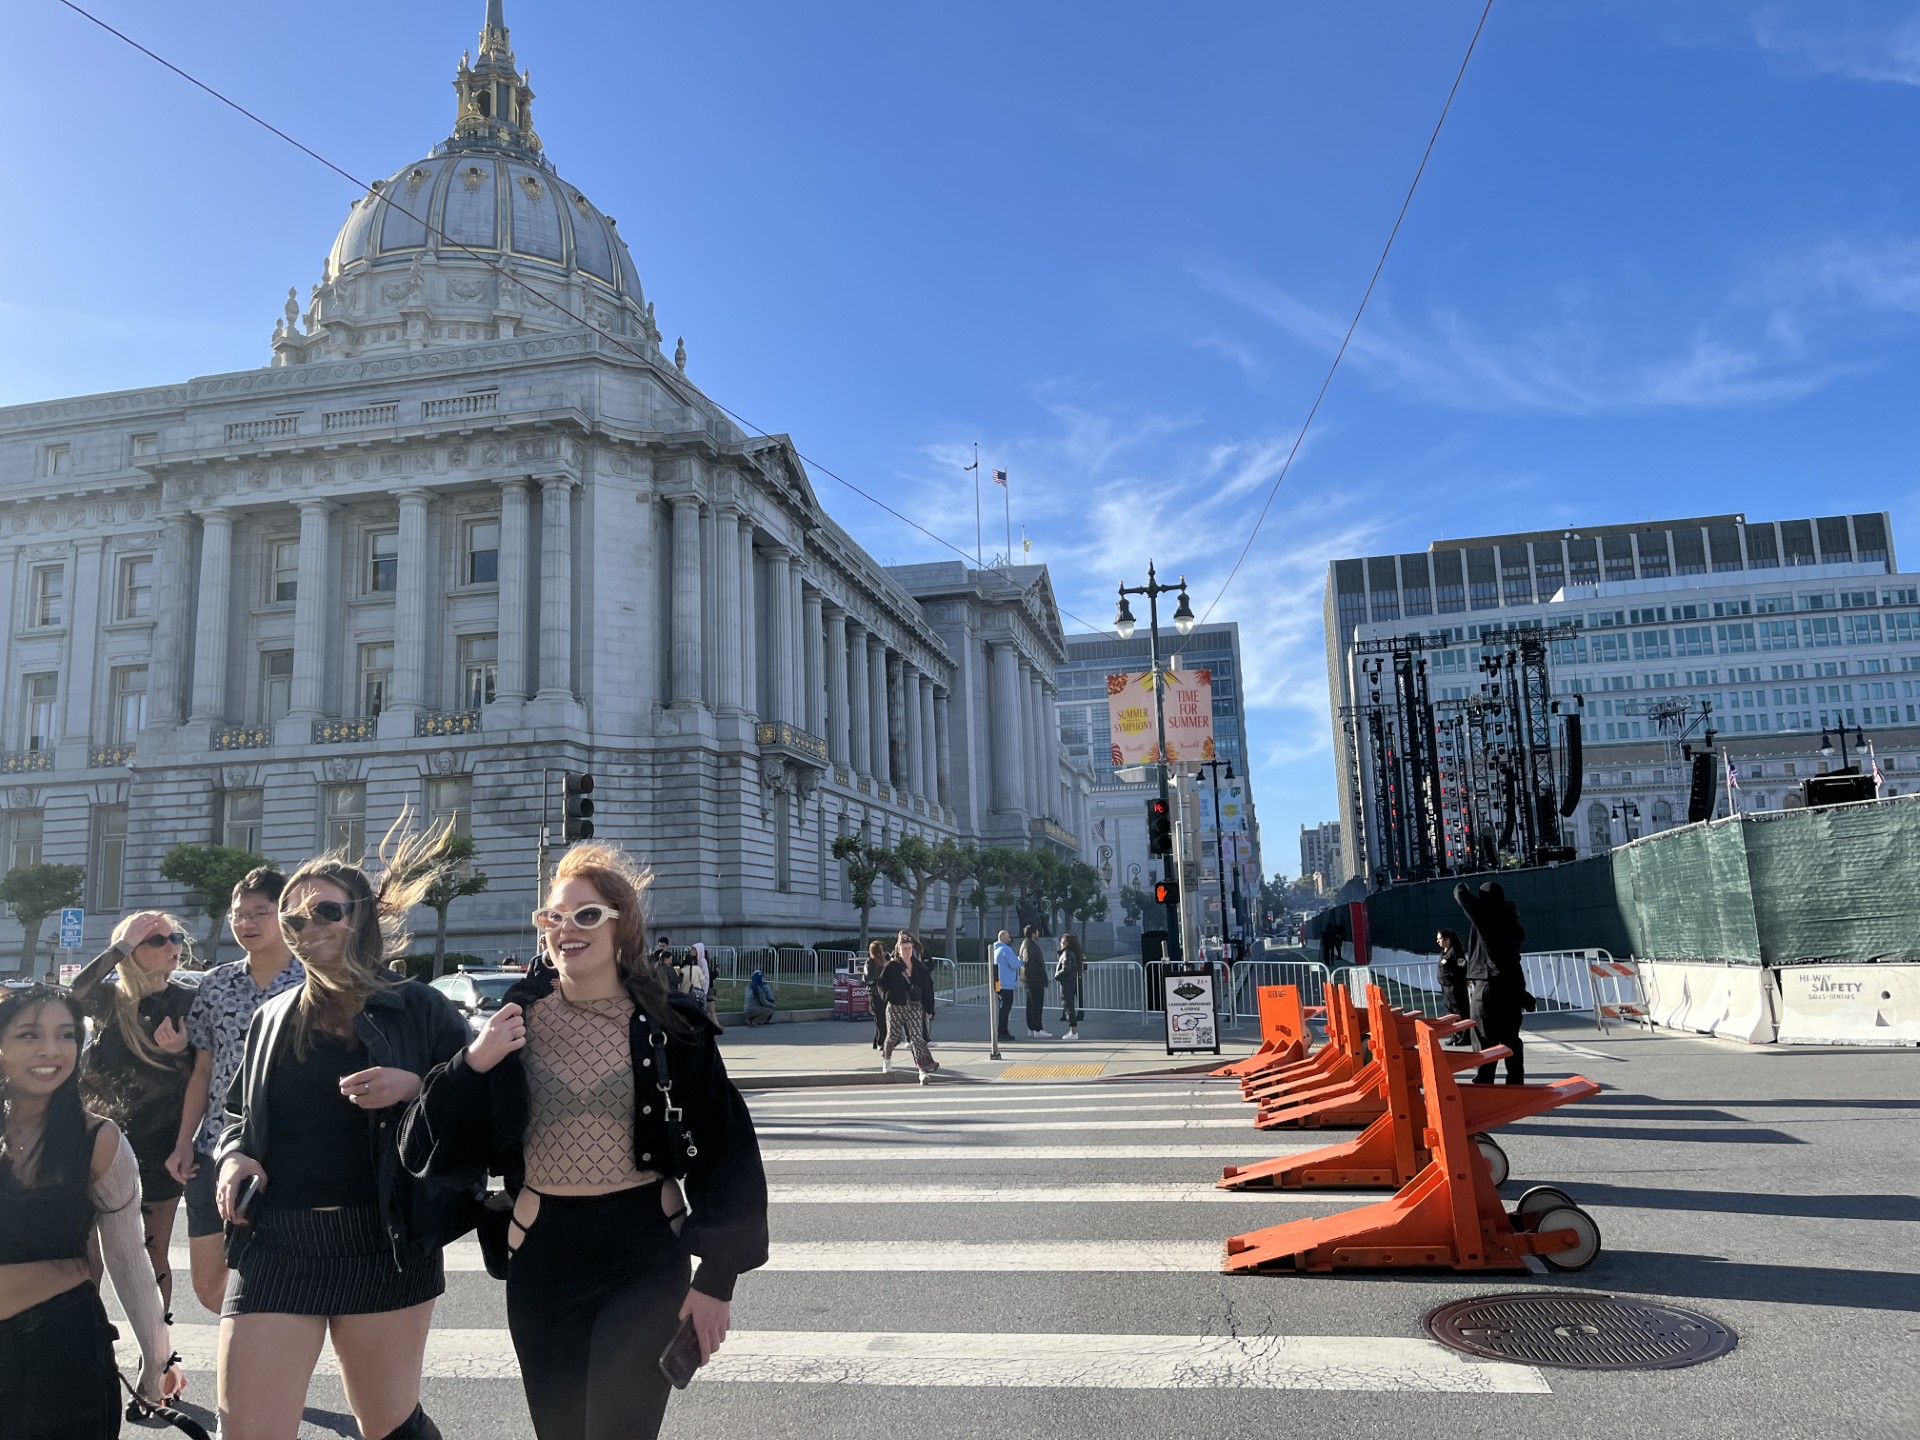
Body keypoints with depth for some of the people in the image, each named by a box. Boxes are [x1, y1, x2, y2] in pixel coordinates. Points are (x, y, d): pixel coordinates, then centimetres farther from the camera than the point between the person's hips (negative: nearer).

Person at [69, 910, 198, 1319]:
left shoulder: (188, 1002, -3)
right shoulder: (109, 998, 0)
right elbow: (74, 995, -25)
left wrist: (180, 1053, -19)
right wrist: (121, 946, -23)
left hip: (159, 1147, -1)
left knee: (152, 1256, 8)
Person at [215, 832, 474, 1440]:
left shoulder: (419, 1009, -1)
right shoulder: (273, 1018, 12)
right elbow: (239, 1114, 23)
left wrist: (415, 1088, -19)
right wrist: (234, 1156, 3)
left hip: (386, 1247, -3)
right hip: (274, 1247, 3)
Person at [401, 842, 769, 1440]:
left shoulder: (671, 1026, -7)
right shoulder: (515, 1022, -1)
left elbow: (725, 1152, -3)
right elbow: (428, 1149, -1)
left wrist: (717, 1276, -5)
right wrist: (471, 1066, -18)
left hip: (643, 1261, -3)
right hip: (542, 1261, 3)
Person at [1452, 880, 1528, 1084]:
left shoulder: (1485, 913, -7)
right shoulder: (1510, 919, 11)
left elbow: (1461, 894, -1)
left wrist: (1461, 886, 21)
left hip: (1488, 984, -6)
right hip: (1512, 982, 6)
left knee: (1487, 1039, -3)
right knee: (1511, 1037, 10)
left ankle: (1484, 1084, -1)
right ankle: (1516, 1083, 12)